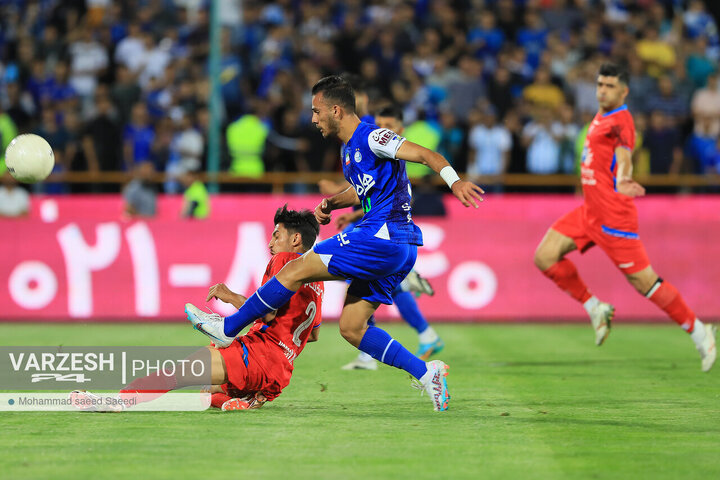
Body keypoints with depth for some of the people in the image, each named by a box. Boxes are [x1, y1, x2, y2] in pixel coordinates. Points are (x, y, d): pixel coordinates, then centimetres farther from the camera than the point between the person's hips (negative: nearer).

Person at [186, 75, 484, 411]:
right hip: (398, 250, 10)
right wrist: (331, 203, 18)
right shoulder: (349, 150, 20)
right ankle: (425, 372, 3)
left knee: (296, 270, -6)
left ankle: (229, 328, 4)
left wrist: (455, 182, -37)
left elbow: (424, 154, -20)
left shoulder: (371, 138, -10)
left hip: (381, 238, -10)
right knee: (350, 327, 8)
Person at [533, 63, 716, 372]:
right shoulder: (601, 117, 13)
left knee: (643, 281, -7)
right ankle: (595, 309, 11)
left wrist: (622, 179, -57)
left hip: (613, 215, -9)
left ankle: (698, 331, 8)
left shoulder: (620, 121, -16)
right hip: (590, 211, 9)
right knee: (545, 257, -3)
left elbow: (624, 148, -38)